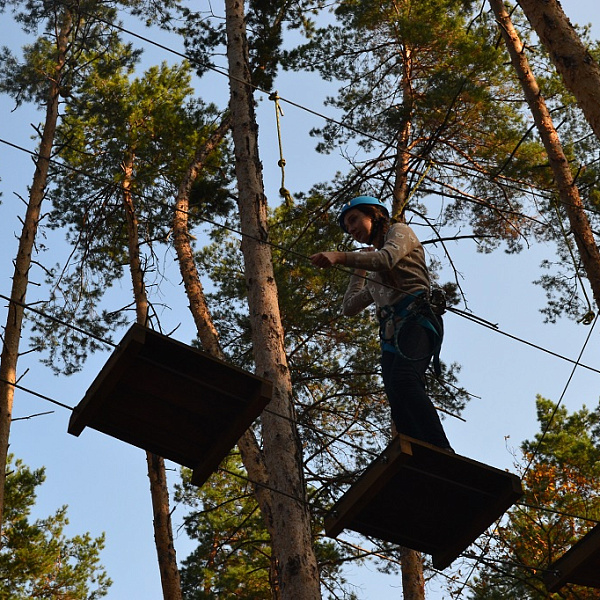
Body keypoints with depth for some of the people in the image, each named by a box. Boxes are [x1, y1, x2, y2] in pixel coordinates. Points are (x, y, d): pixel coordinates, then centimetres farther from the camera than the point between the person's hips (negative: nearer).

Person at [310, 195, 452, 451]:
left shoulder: (399, 231, 18)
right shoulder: (375, 277, 39)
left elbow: (387, 258, -4)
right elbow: (349, 307, 41)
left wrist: (339, 256, -16)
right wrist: (359, 269, 41)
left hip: (415, 319, -7)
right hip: (390, 334, 7)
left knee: (402, 380, -36)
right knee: (402, 417, -17)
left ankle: (443, 455, -50)